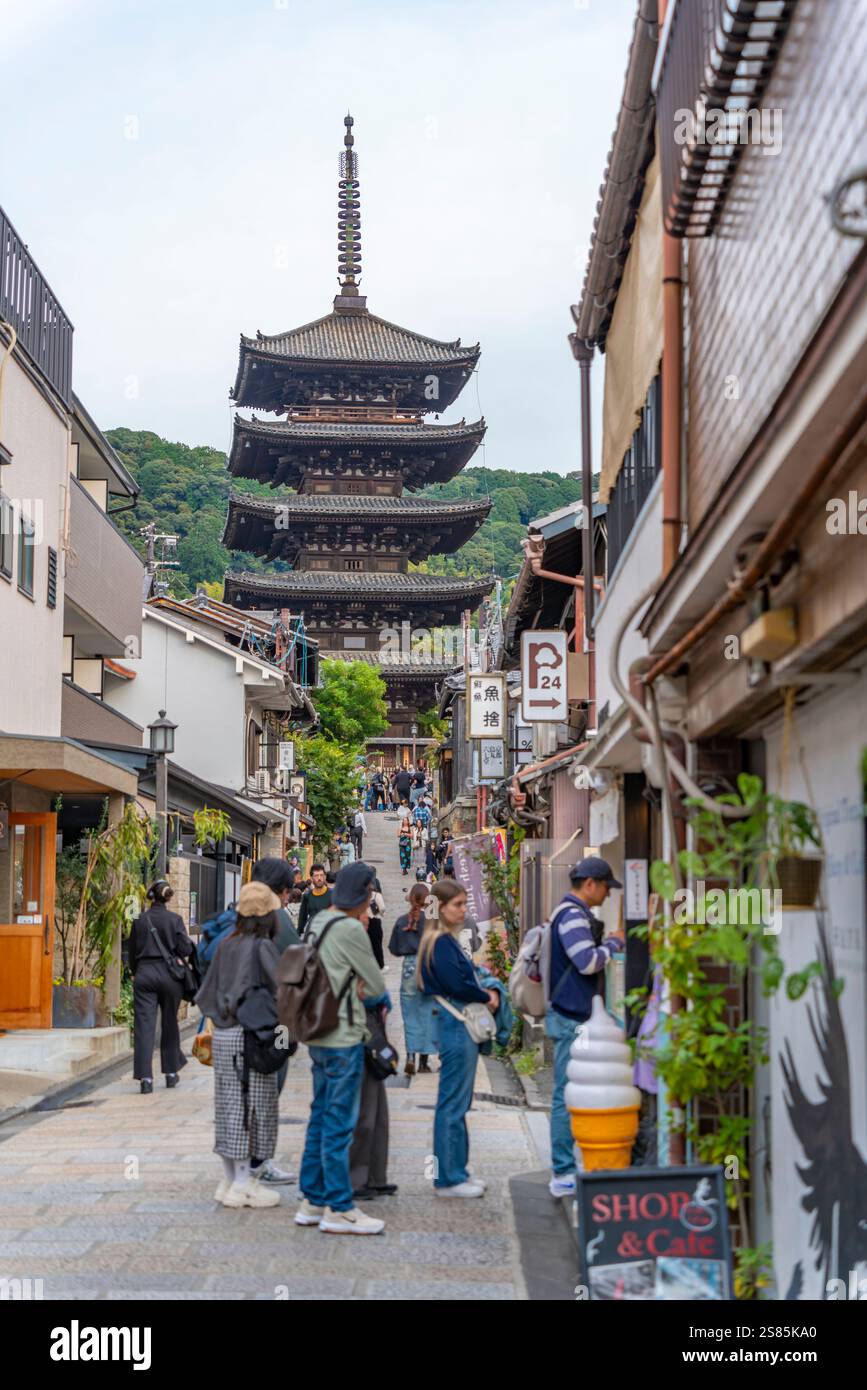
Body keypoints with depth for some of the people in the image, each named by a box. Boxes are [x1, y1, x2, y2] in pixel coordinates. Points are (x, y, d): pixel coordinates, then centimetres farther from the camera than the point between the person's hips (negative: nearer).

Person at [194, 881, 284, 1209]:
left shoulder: (226, 944, 7)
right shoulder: (262, 947, -12)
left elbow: (208, 991, 13)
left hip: (223, 1036, 7)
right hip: (251, 1036, -7)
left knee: (229, 1107, 12)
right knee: (253, 1108, 0)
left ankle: (230, 1180, 19)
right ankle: (245, 1184, 2)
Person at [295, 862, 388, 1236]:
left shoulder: (318, 922, 10)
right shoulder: (350, 929, -17)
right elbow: (377, 986, -10)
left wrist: (354, 983, 0)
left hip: (318, 1036, 9)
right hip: (344, 1039, -9)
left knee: (320, 1118, 15)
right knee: (340, 1124, -3)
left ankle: (312, 1201, 22)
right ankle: (339, 1209, 3)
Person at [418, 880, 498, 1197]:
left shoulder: (445, 940, 15)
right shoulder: (441, 942, -15)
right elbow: (457, 984, -21)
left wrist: (486, 993, 1)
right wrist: (487, 997, -6)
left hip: (460, 1025, 10)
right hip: (454, 1025, -10)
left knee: (457, 1102, 16)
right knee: (453, 1104, -4)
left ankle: (456, 1171, 24)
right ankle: (448, 1179, 2)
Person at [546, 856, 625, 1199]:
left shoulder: (571, 914, 18)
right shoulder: (573, 916, -15)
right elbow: (588, 962, -22)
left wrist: (607, 945, 17)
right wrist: (613, 944, -8)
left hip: (569, 1015, 11)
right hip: (571, 1018, -11)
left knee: (568, 1094, 14)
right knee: (567, 1095, -7)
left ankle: (564, 1170, 21)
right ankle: (563, 1174, -4)